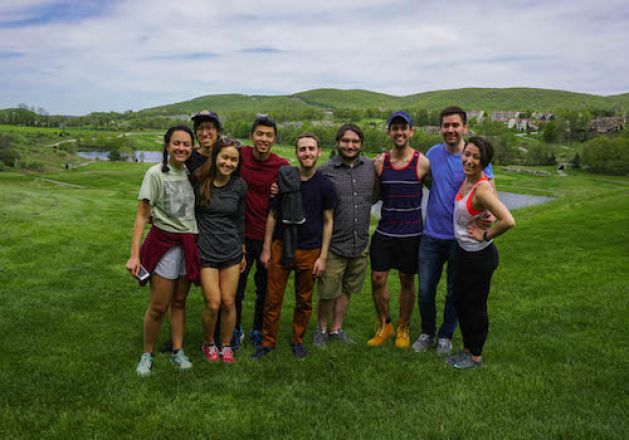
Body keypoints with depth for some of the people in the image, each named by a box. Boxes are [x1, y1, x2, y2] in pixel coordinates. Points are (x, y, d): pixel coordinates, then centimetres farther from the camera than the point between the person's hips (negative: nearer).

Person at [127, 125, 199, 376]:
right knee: (158, 307, 0)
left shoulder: (190, 173, 5)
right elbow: (142, 215, -11)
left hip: (188, 244, 4)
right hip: (164, 243, -4)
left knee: (179, 302, 13)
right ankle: (147, 354, 19)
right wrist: (134, 254, -17)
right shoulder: (156, 174, -9)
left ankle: (178, 352, 25)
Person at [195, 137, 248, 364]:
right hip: (205, 251, -2)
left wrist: (243, 252, 14)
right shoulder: (199, 181, -10)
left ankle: (226, 345, 28)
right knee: (213, 304, -3)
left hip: (231, 251, 2)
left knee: (229, 303, 7)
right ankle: (209, 344, 23)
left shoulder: (239, 186, -1)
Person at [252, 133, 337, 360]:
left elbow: (328, 222, 1)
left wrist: (323, 257, -3)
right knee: (273, 299, 4)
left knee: (304, 301, 12)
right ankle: (268, 341, 21)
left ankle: (298, 341, 31)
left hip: (309, 251, 0)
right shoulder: (283, 179, -4)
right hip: (281, 247, 0)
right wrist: (266, 248, 2)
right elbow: (272, 215, 4)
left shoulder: (325, 185, -4)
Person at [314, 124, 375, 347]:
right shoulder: (325, 170, -8)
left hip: (361, 243, 4)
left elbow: (377, 194, 17)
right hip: (334, 245, -4)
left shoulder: (371, 166, 4)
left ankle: (336, 329, 34)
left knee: (346, 290, 17)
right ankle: (321, 329, 29)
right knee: (328, 292, 6)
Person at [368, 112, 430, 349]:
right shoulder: (380, 162, 0)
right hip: (384, 231, 2)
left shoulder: (422, 163, -7)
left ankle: (403, 328, 27)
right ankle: (384, 325, 25)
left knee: (407, 281, 9)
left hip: (411, 232, -2)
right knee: (378, 279, 3)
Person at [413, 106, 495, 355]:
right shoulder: (432, 153, 3)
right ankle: (427, 333, 28)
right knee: (425, 290, 7)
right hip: (432, 234, 3)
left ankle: (446, 335, 30)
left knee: (454, 291, 11)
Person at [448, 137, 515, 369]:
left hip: (479, 256, -9)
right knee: (460, 302, 20)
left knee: (474, 306, 8)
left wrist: (485, 235, -21)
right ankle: (467, 349, 38)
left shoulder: (482, 188, -26)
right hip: (463, 251, 9)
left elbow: (508, 221, -34)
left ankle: (476, 356, 27)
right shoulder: (466, 179, -1)